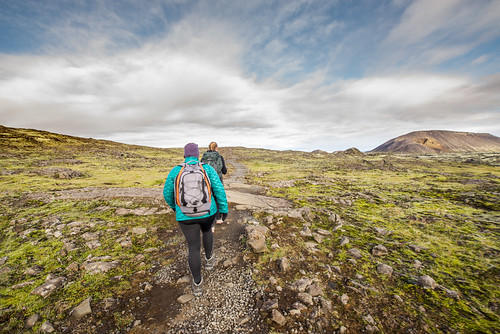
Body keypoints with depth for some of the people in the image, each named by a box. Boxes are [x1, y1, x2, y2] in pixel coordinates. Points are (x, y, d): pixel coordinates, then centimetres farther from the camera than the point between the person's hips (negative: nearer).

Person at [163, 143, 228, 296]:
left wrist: (174, 206, 26)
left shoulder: (175, 171, -3)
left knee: (193, 248, 14)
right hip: (207, 212, 0)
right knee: (207, 230, 34)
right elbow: (219, 189, -9)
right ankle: (209, 259, 45)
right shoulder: (207, 168, -6)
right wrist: (224, 209, 1)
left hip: (186, 216, 0)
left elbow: (167, 193, 7)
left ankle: (197, 284, 27)